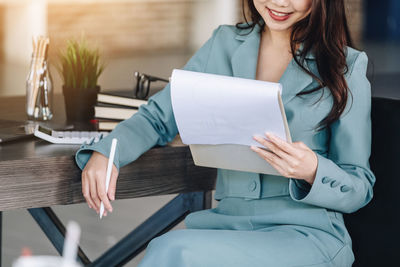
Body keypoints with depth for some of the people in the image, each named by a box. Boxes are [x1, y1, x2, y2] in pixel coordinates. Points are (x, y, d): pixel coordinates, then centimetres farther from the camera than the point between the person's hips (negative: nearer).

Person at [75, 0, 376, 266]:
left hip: (307, 234, -3)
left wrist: (313, 171, -20)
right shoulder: (225, 44, 13)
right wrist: (104, 153, -6)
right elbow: (159, 116, 16)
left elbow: (360, 188, 3)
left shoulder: (347, 66, 1)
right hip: (227, 223, 3)